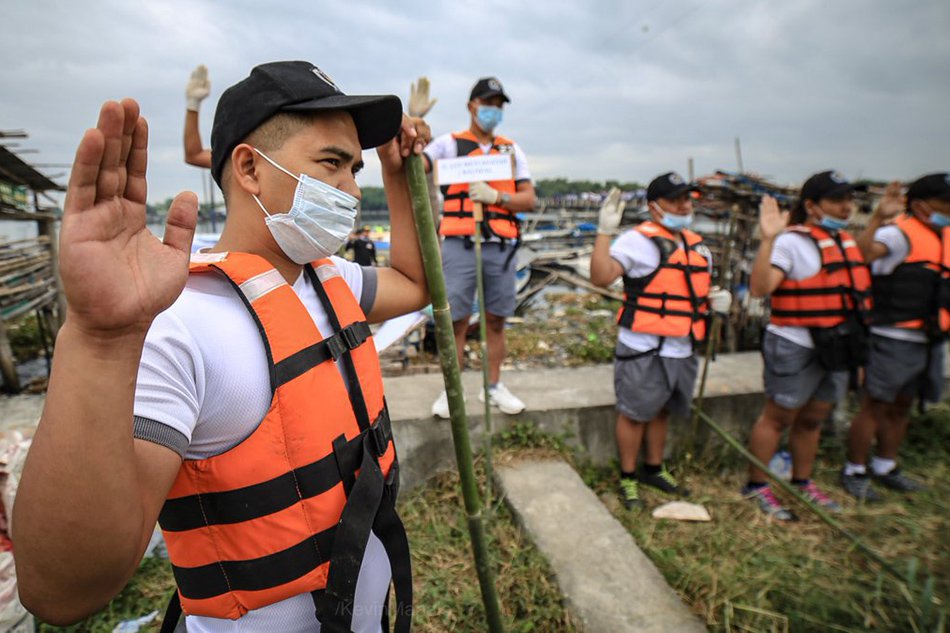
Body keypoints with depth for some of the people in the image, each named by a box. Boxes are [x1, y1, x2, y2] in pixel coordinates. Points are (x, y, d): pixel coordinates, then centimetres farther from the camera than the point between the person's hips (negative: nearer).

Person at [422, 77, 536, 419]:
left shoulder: (512, 150, 15)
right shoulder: (449, 143, 8)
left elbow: (529, 199, 7)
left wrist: (495, 196, -10)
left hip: (500, 246, 3)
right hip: (459, 245, -3)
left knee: (496, 320, 9)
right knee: (456, 321, -1)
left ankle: (493, 386, 22)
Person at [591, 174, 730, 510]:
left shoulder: (697, 246, 15)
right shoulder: (639, 240, -12)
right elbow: (601, 277, -23)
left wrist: (717, 298, 5)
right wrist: (605, 231, -30)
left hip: (682, 350, 8)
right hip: (644, 350, -7)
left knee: (661, 411, 20)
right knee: (634, 413, 4)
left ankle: (654, 470, 38)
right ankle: (628, 478, 21)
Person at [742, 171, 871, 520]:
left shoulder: (846, 241, 14)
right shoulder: (791, 241, -13)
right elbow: (759, 288, -30)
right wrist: (768, 239, -33)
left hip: (836, 350, 8)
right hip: (796, 349, -8)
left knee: (812, 420, 18)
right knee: (778, 418, 2)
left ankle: (802, 484, 34)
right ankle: (756, 486, 16)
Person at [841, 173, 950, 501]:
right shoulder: (900, 233, -12)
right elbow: (861, 253, -34)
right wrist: (878, 219, -46)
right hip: (894, 339, -8)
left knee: (901, 406, 16)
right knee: (875, 406, -1)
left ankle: (885, 467, 30)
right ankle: (854, 472, 11)